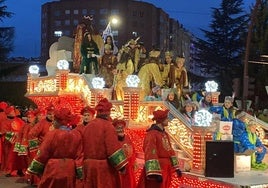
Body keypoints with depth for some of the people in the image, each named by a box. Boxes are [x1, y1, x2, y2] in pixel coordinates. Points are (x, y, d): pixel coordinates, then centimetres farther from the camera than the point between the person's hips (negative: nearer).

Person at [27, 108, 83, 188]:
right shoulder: (77, 135, -3)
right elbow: (79, 155, -3)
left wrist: (34, 169, 1)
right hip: (69, 171, 4)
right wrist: (80, 174, 4)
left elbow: (42, 154, -10)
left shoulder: (52, 134, -14)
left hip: (53, 171, -4)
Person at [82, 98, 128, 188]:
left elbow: (83, 148, 12)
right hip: (105, 167, -7)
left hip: (89, 166, 7)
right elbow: (113, 147, -19)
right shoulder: (107, 125, -12)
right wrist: (121, 166, -14)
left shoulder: (88, 126, 8)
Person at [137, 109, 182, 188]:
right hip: (157, 168, -9)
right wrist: (155, 173, -27)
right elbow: (150, 154, -21)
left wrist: (176, 167, 15)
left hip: (166, 169, 9)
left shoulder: (165, 134, 15)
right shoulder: (151, 134, -13)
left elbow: (170, 151, 18)